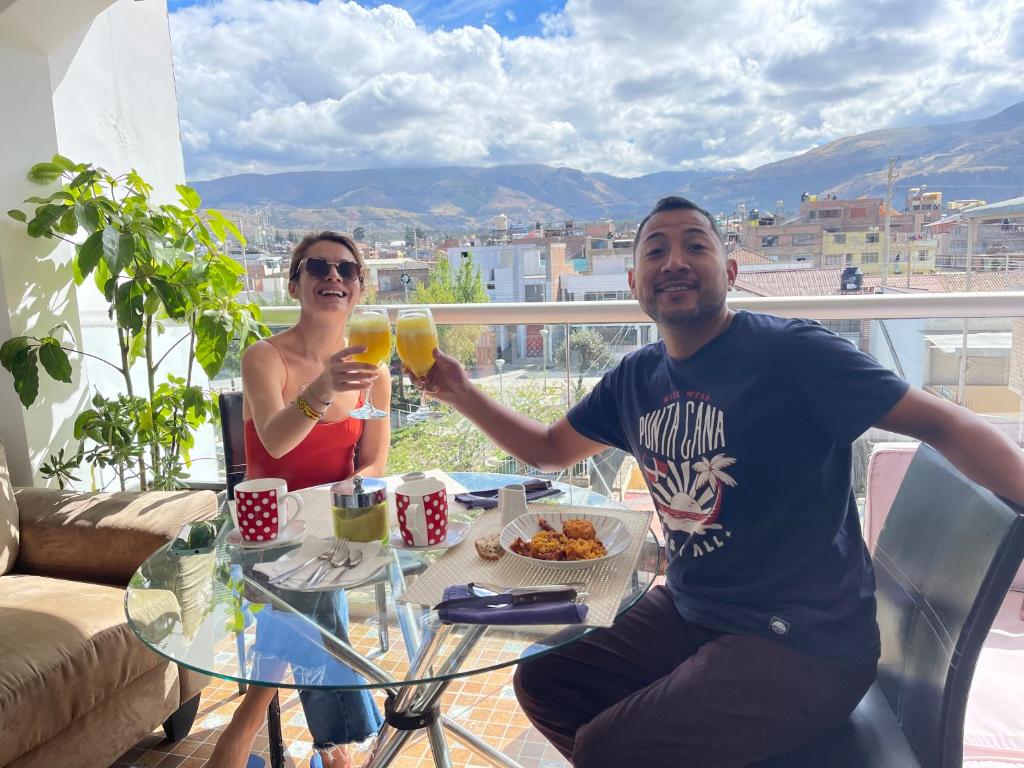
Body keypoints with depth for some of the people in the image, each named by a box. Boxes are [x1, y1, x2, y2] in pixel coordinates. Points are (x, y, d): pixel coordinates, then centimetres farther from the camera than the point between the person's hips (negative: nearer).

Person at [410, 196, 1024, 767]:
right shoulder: (636, 379, 3)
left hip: (805, 646, -6)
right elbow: (550, 449, 14)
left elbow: (944, 424, -17)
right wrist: (461, 393, 3)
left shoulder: (789, 352, -17)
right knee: (541, 682, 9)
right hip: (688, 612, 7)